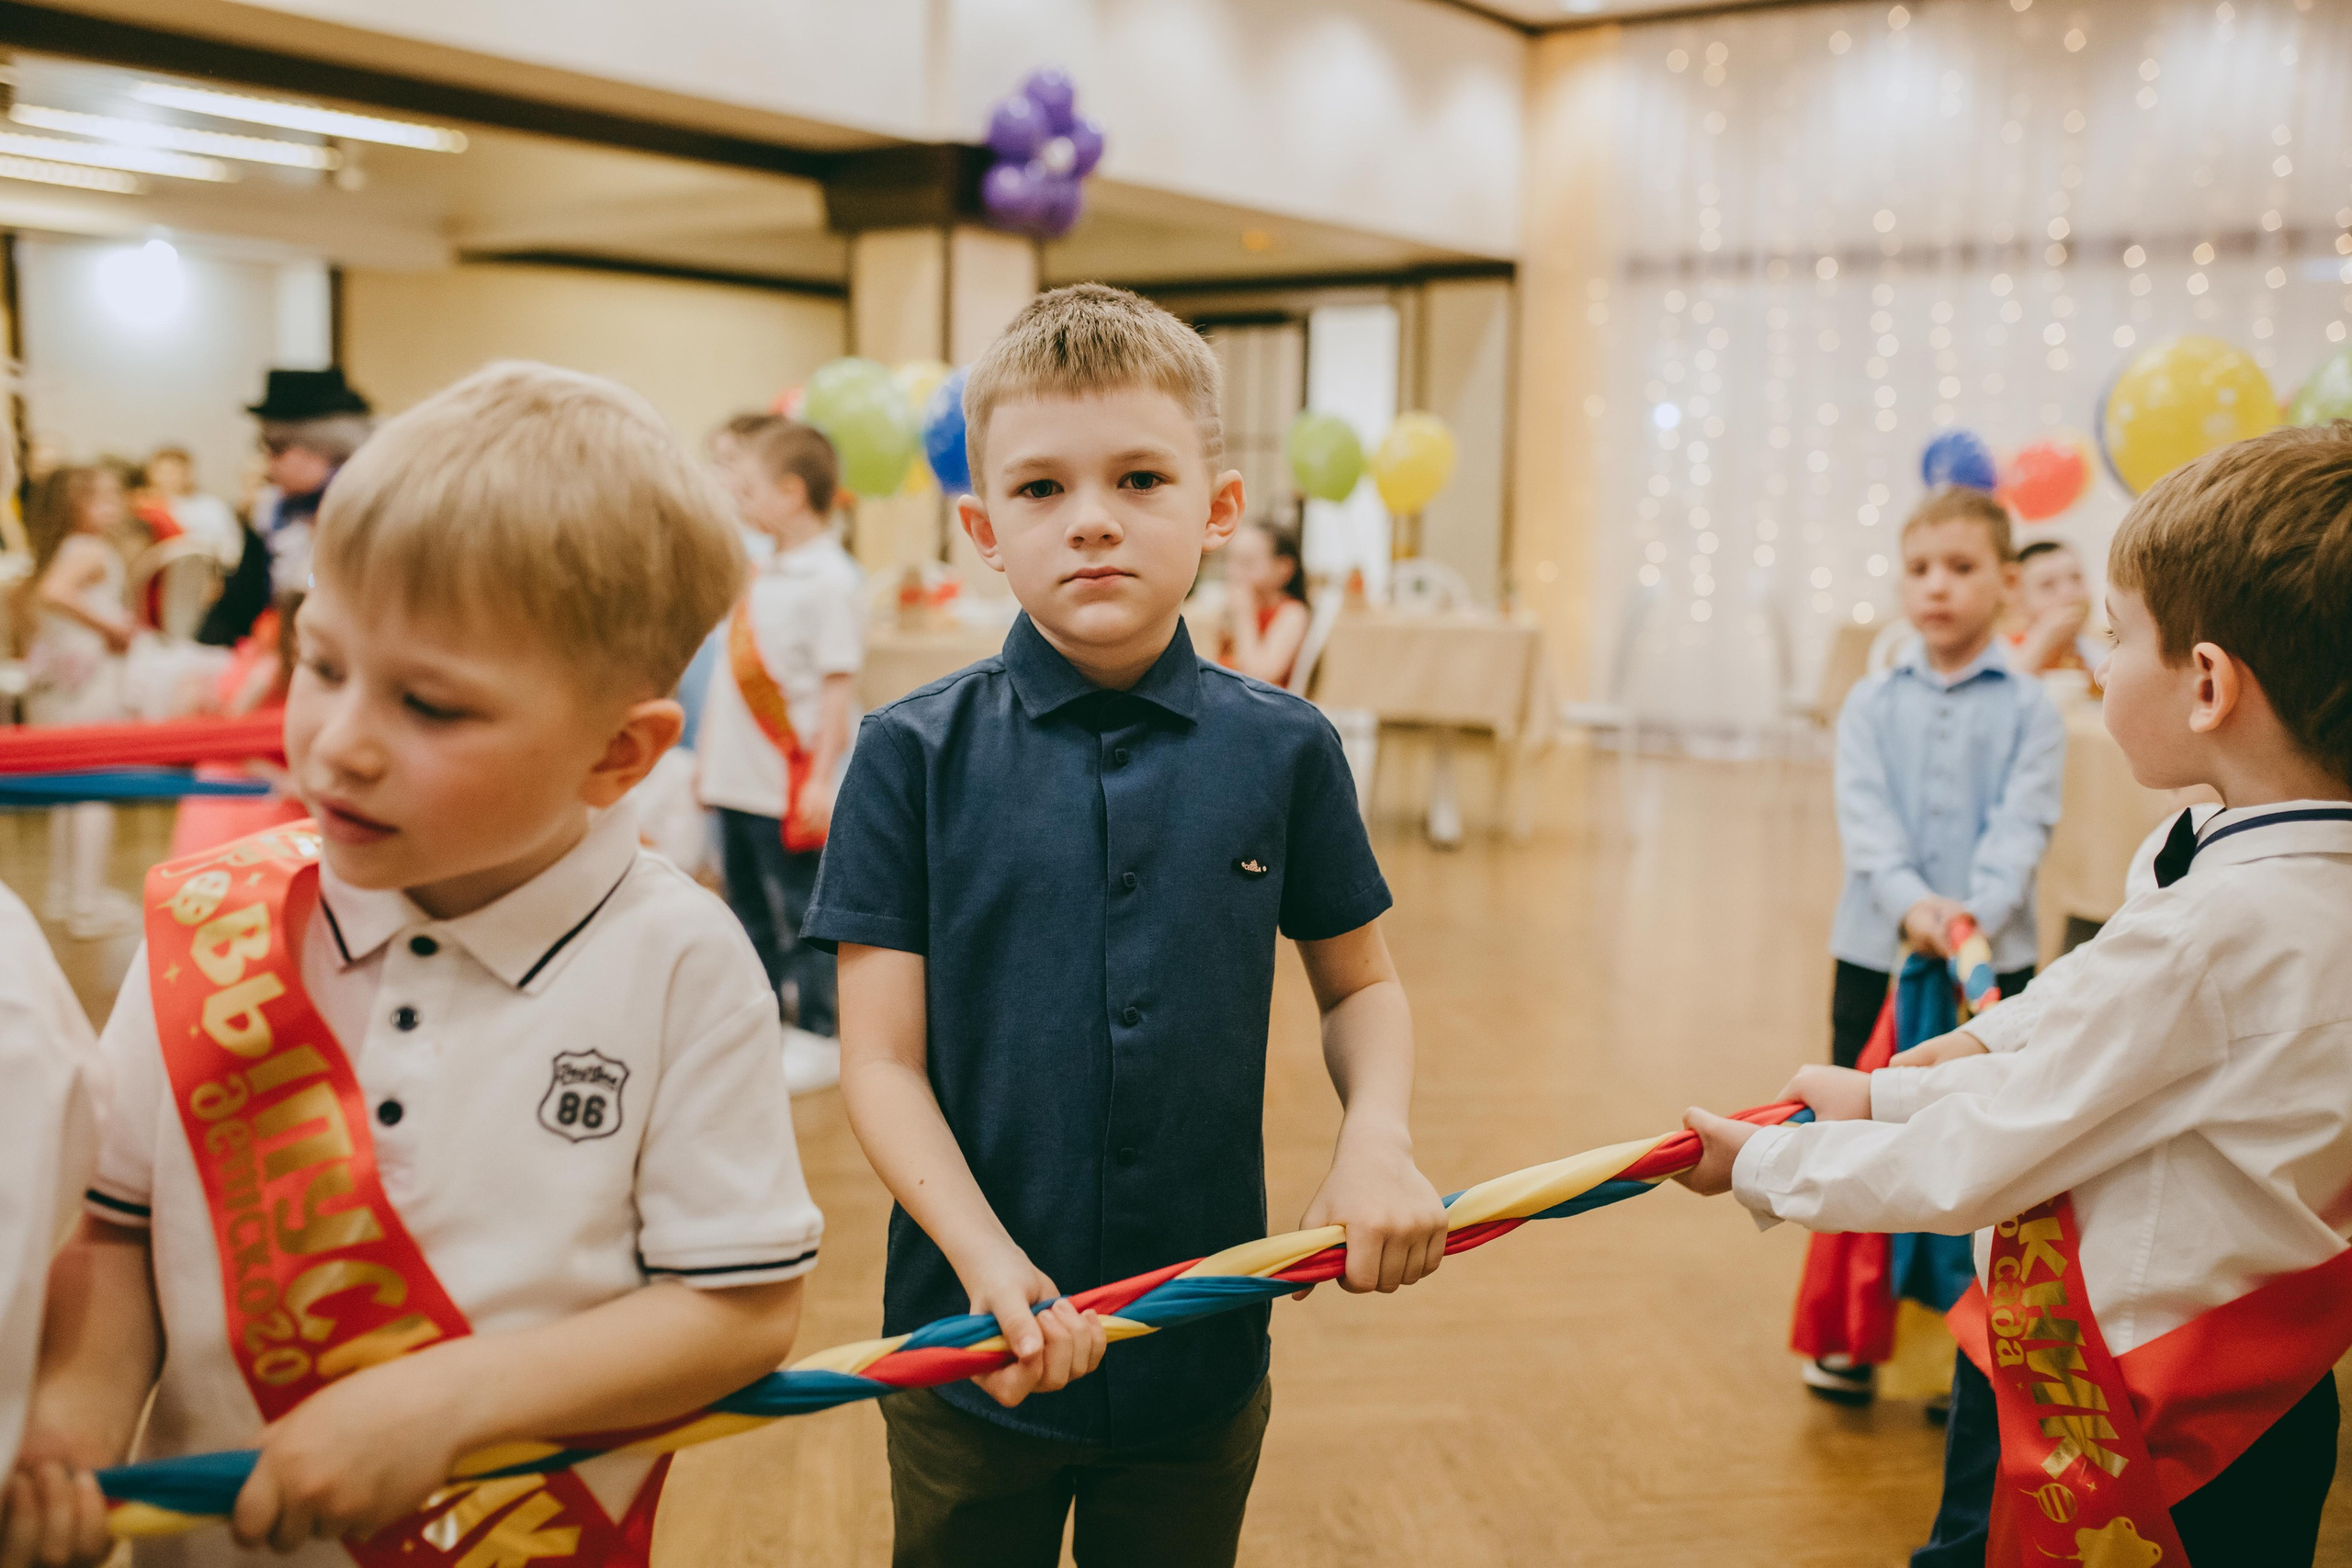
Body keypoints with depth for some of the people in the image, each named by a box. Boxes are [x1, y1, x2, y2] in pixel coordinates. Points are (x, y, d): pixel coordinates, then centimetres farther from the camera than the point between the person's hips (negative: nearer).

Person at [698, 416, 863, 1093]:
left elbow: (839, 685, -17)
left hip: (791, 787, -8)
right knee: (750, 910, 16)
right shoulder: (758, 572, 11)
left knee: (804, 911, 1)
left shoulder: (831, 580, -14)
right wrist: (709, 750, 18)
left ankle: (816, 1037, 12)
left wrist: (822, 778, -20)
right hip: (737, 778, 9)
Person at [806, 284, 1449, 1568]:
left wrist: (1378, 1138, -10)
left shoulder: (1284, 752, -5)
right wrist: (989, 1261, -23)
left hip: (1205, 1358, 2)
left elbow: (1361, 987, 8)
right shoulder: (914, 754, -9)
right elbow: (882, 1061, -10)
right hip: (973, 1359, -1)